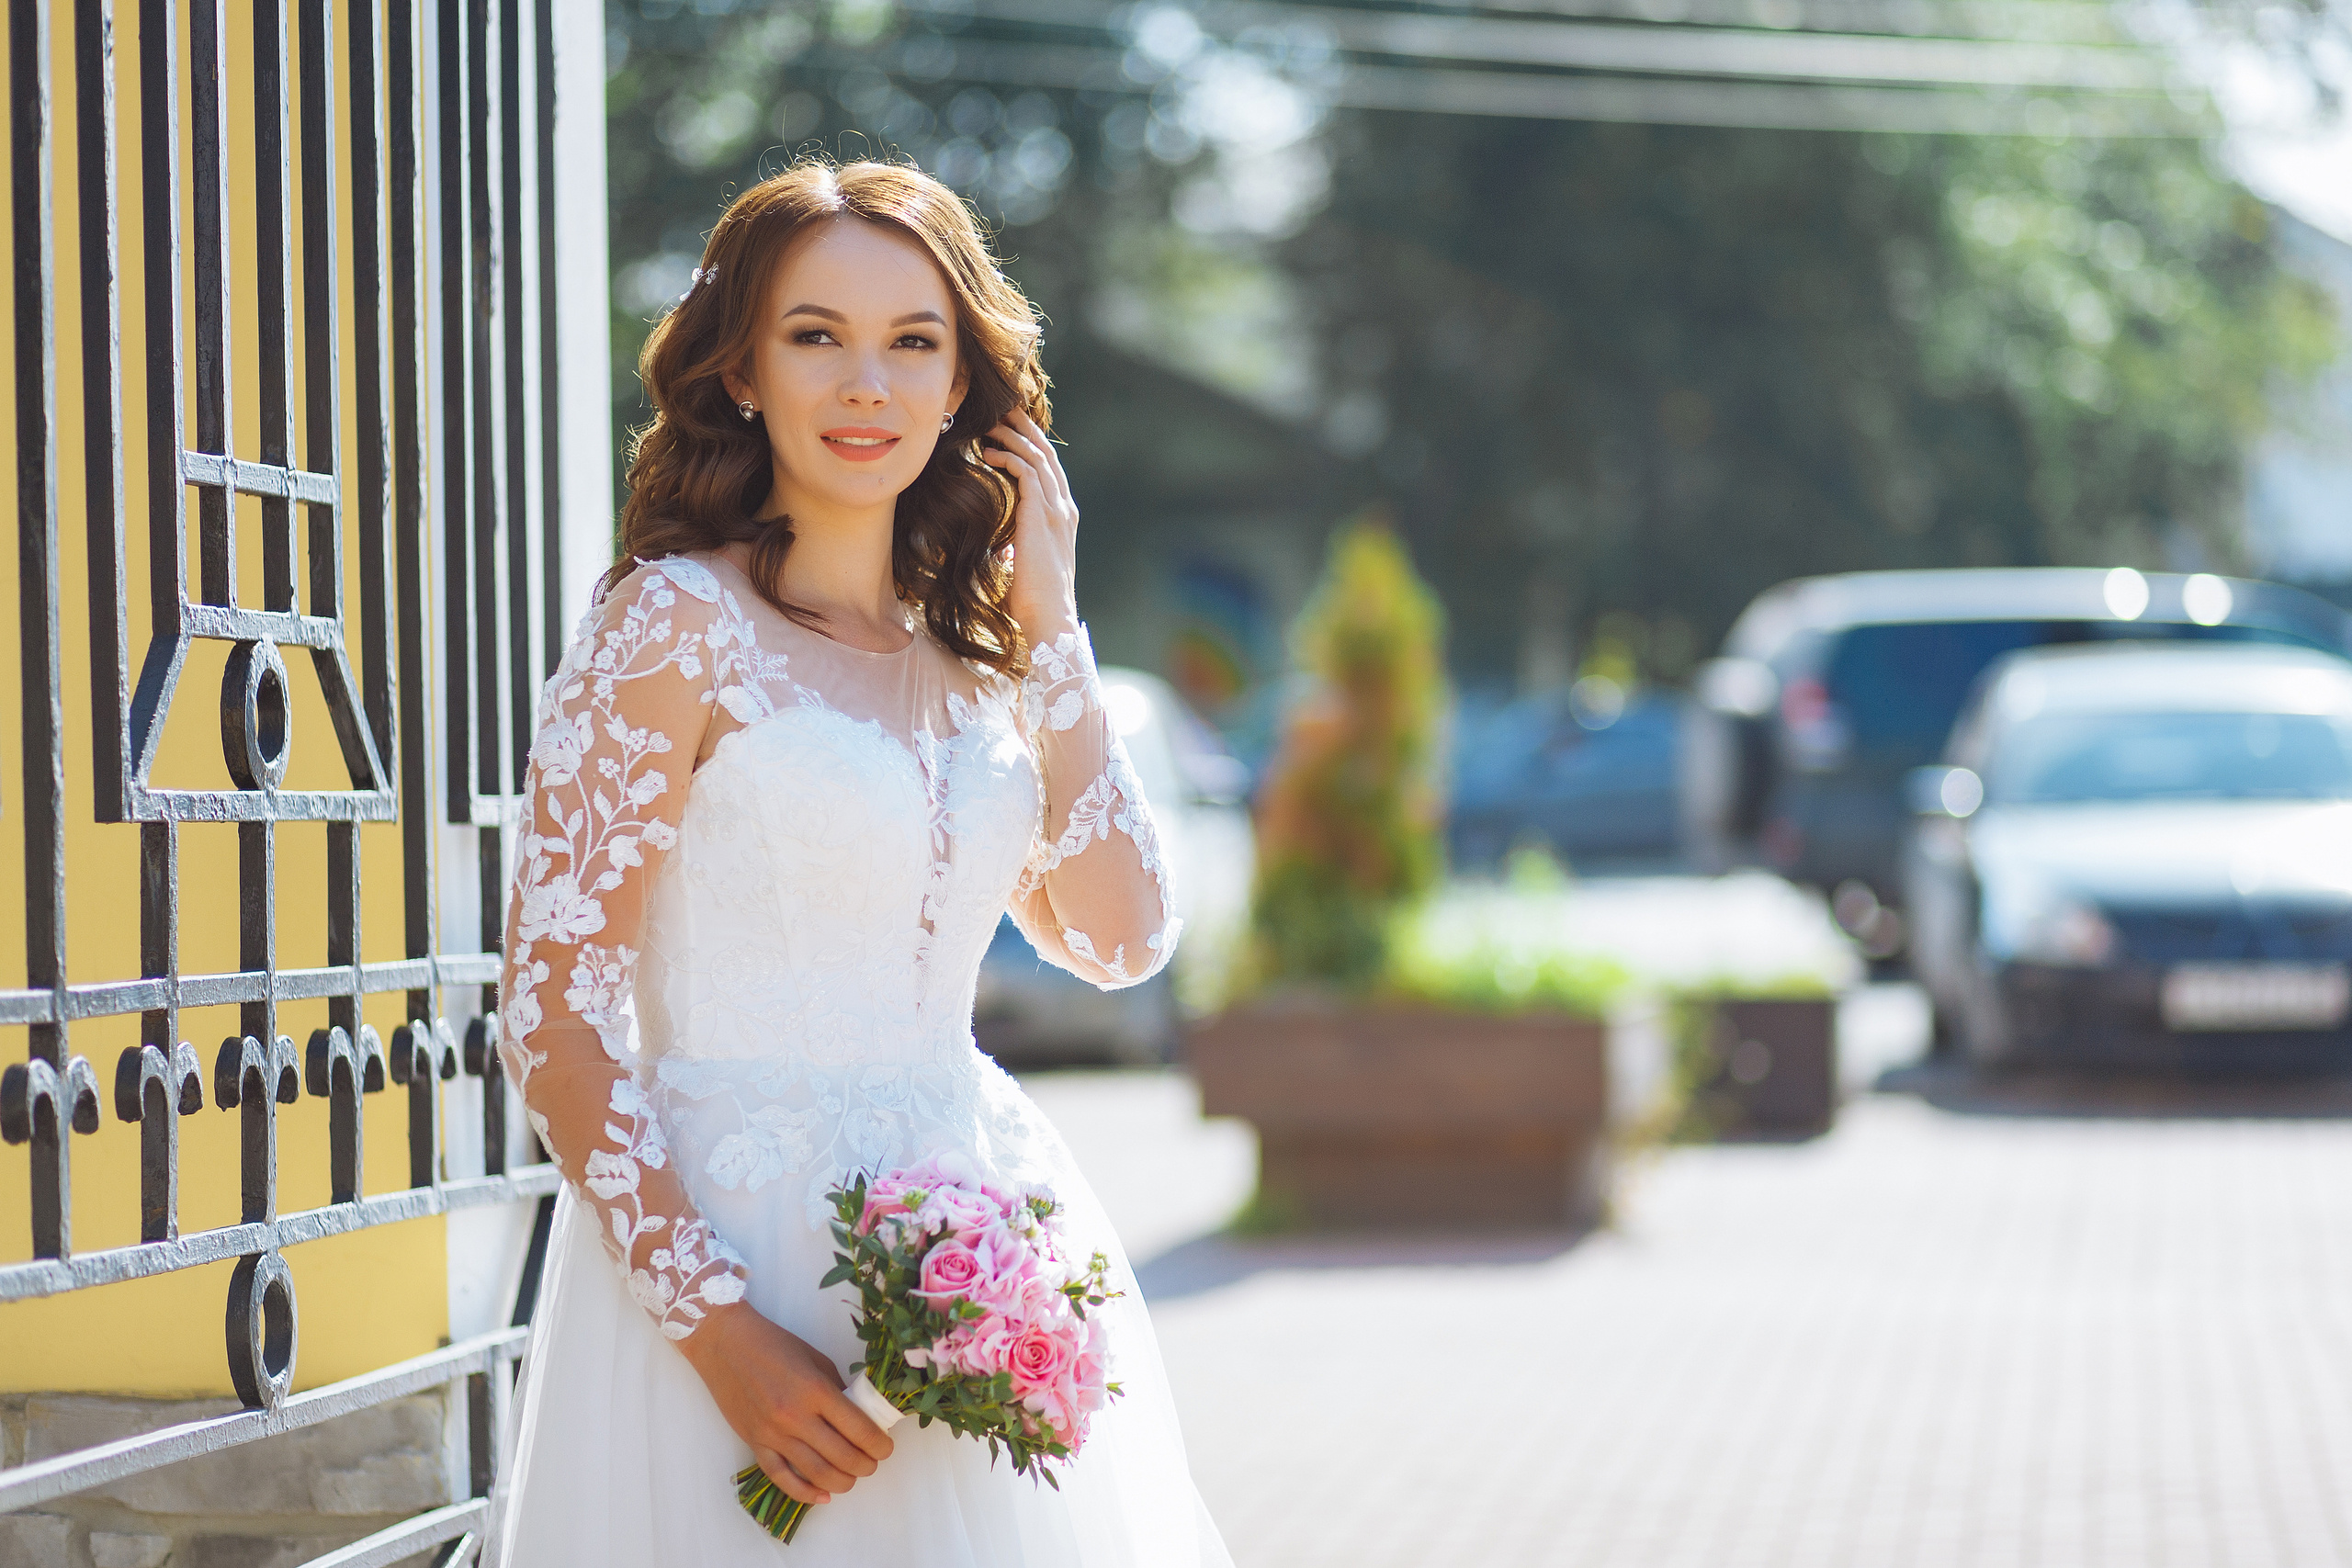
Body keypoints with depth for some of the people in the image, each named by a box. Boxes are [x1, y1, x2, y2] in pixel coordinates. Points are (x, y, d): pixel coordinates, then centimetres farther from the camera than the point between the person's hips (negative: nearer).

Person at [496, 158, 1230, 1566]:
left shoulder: (962, 647, 11)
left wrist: (1048, 622, 1)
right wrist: (719, 1329, -20)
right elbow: (554, 1015, -13)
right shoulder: (675, 628, -8)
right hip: (733, 1254, -6)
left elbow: (1121, 939, 3)